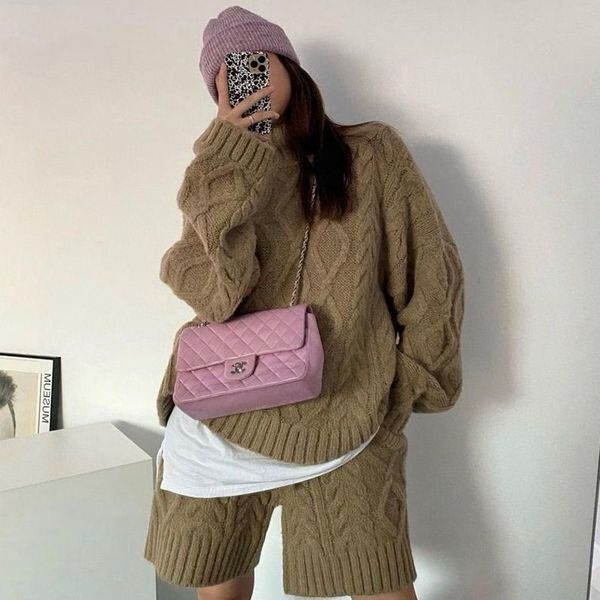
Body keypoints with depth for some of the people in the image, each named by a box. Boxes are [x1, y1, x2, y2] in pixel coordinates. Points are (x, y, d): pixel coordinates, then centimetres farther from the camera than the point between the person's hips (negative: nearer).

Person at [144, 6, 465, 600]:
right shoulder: (224, 172, 7)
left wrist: (415, 379, 4)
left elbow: (429, 273, 2)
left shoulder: (372, 152, 1)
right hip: (224, 410, 3)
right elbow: (206, 291, -10)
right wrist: (229, 162, -16)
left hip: (342, 415, -2)